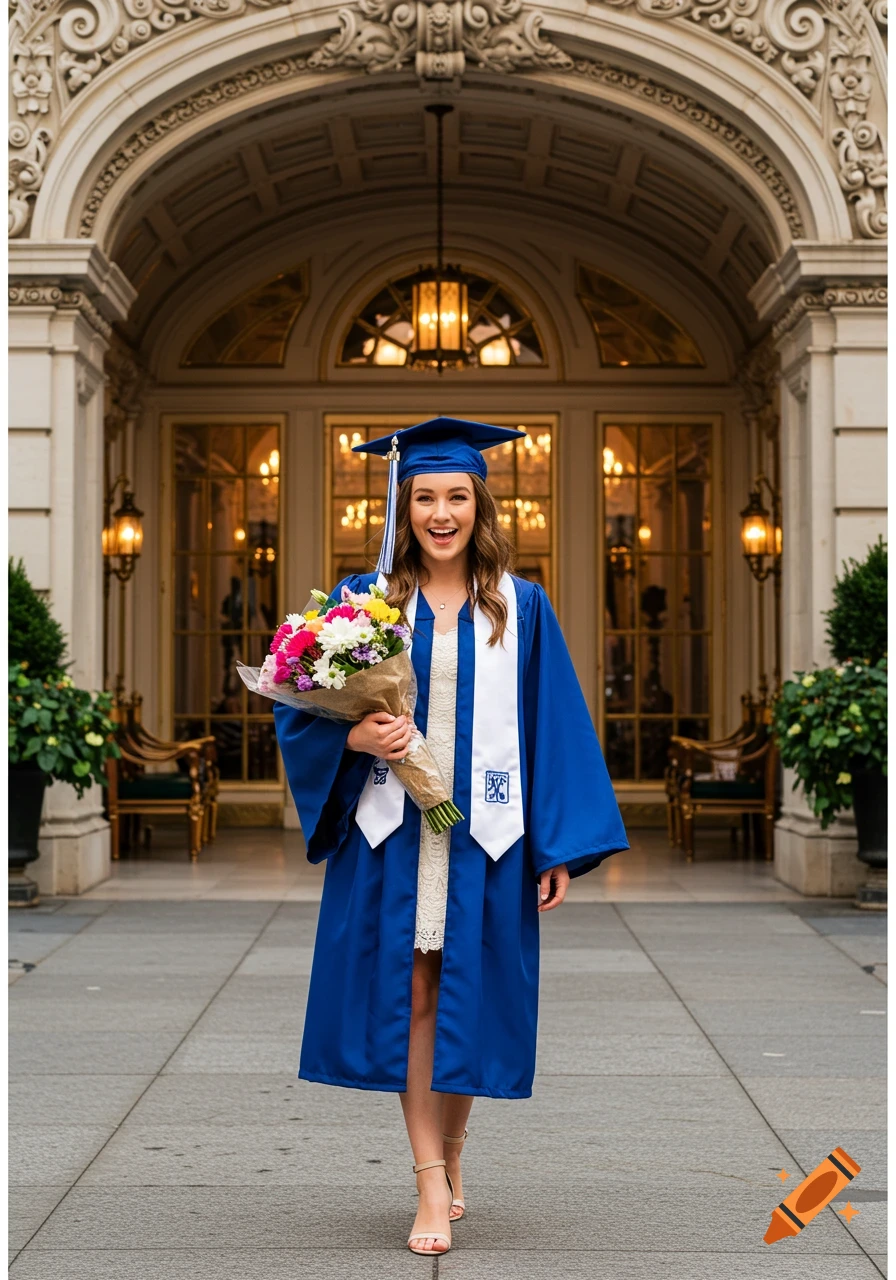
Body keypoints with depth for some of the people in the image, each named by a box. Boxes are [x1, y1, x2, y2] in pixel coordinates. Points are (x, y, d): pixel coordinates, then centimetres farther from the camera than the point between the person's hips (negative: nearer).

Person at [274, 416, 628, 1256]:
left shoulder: (520, 608, 3)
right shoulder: (363, 601, 4)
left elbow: (555, 727, 3)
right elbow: (299, 714, 4)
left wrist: (562, 847, -3)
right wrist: (354, 736, -18)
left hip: (484, 835, 0)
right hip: (390, 832, 0)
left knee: (465, 999, 6)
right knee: (408, 998, 1)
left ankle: (450, 1153, 28)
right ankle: (433, 1186, 8)